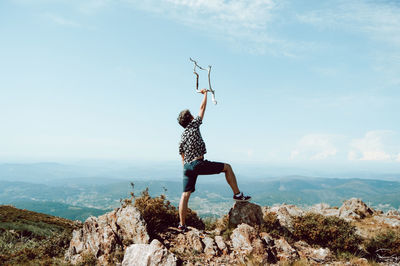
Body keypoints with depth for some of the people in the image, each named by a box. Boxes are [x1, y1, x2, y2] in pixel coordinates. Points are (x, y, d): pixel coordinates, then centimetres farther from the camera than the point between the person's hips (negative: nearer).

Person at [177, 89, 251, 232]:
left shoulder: (181, 137, 19)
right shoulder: (194, 125, 2)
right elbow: (202, 107, 11)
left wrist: (187, 171, 27)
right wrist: (205, 94, 24)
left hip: (187, 166, 7)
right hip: (198, 163, -7)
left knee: (185, 194, 6)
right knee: (227, 167, 7)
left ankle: (182, 225, 7)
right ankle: (237, 194, 6)